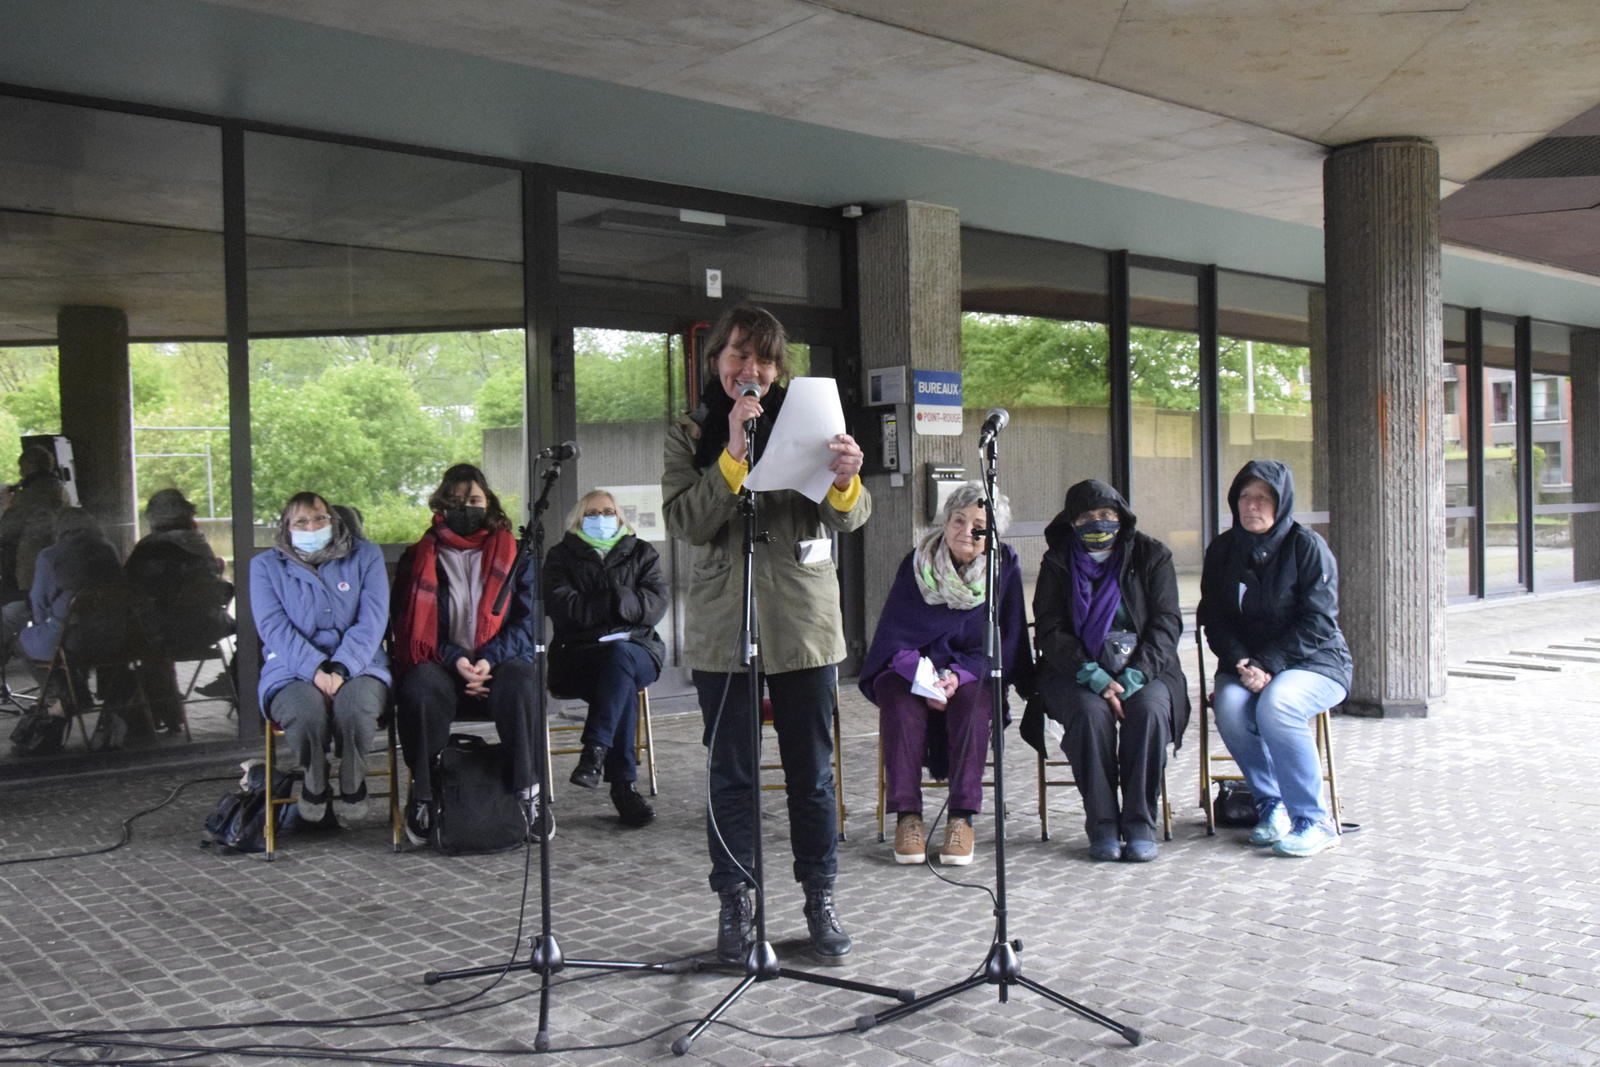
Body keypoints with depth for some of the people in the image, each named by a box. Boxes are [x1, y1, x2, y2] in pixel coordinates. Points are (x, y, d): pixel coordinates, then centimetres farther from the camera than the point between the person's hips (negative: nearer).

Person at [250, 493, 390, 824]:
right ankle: (315, 781, -5)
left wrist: (340, 669, -17)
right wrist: (315, 670, -19)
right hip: (292, 670, 0)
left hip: (358, 666, 0)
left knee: (355, 705, -36)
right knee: (306, 710, -36)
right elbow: (274, 627, -3)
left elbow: (372, 621, -1)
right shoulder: (266, 566, 12)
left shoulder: (365, 556, 12)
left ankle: (352, 781, -7)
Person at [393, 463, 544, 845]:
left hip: (499, 663, 0)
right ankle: (423, 798, -22)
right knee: (421, 688, -35)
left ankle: (529, 792, -28)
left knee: (518, 684, -35)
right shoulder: (418, 559, 15)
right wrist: (455, 659, -13)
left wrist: (490, 659, -12)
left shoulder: (512, 555, 15)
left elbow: (527, 619, 6)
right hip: (441, 665, 0)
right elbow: (409, 625, 5)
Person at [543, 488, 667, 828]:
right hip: (579, 654, -1)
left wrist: (605, 603, -9)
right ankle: (623, 785, -37)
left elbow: (655, 605, 2)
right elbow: (562, 608, -3)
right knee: (624, 686, -34)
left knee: (620, 656, -37)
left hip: (636, 649, 1)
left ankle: (595, 750, -42)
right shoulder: (562, 555, 16)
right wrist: (620, 602, -7)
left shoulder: (642, 553, 19)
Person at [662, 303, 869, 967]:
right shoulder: (690, 435, 5)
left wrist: (845, 483, -26)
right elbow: (684, 522, -11)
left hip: (805, 624, 1)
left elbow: (848, 520, -3)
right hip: (722, 629, 0)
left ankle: (820, 901, 20)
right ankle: (735, 905, 18)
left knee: (812, 772, 7)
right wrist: (735, 456, -21)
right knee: (731, 775, 6)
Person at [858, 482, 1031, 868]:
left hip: (974, 676, 0)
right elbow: (895, 634, -7)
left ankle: (962, 818, -32)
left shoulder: (1005, 566, -3)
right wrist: (923, 677, -26)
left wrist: (959, 675, -23)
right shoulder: (917, 563, -3)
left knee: (971, 699, -33)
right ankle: (907, 817, -31)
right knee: (899, 698, -32)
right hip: (913, 667, 0)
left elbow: (1004, 642, -7)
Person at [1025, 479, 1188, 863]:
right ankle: (1102, 825, -22)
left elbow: (1166, 623, -2)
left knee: (1149, 708, -32)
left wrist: (1134, 676, -19)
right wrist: (1093, 676, -20)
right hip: (1075, 671, 0)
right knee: (1091, 712, -32)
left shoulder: (1151, 555, 6)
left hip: (1143, 669, 0)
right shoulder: (1057, 563, 6)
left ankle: (1140, 825, -22)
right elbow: (1051, 630, -3)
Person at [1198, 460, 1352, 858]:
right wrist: (1242, 663, -14)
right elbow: (1215, 620, 5)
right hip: (1246, 664, 4)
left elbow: (1318, 623, -12)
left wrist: (1268, 665, -21)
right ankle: (1271, 806, -9)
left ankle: (1315, 821, -19)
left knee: (1275, 705, -34)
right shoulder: (1222, 551, 7)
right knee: (1229, 705, -29)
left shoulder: (1307, 546, -6)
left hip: (1314, 662, -4)